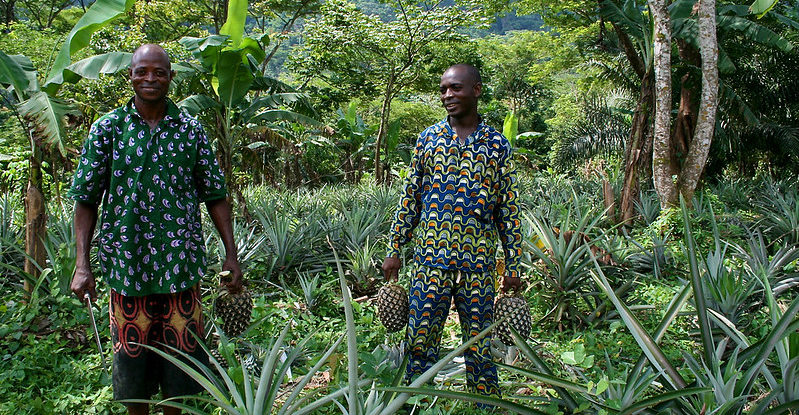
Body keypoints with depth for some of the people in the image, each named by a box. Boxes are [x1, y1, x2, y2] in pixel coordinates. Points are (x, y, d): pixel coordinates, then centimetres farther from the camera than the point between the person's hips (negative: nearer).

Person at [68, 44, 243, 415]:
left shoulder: (190, 130, 3)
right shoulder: (107, 128, 1)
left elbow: (215, 195, 6)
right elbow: (86, 199, 1)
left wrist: (231, 254, 1)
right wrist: (82, 264, -6)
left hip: (181, 265, 1)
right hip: (127, 264, 0)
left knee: (180, 352, 9)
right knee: (131, 354, 11)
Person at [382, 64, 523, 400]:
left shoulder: (497, 144, 3)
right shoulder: (429, 138, 6)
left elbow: (509, 209, 4)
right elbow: (410, 198, 8)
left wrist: (513, 266, 2)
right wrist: (394, 250, 5)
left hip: (478, 263, -1)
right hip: (431, 258, 1)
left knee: (480, 345, 9)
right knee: (420, 340, 5)